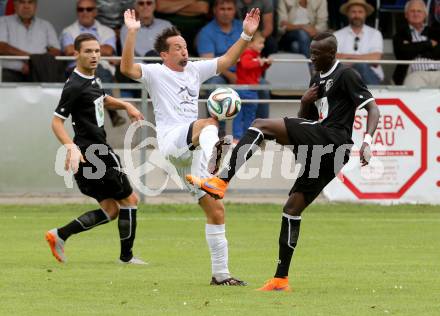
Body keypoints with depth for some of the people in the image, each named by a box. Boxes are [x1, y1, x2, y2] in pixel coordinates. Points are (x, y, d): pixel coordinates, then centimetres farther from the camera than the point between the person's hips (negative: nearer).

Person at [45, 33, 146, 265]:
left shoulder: (92, 78, 12)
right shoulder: (75, 86, -17)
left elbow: (102, 99, 33)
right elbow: (57, 122, -19)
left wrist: (125, 106, 16)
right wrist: (71, 147, -32)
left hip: (96, 151, 10)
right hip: (91, 153, -10)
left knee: (110, 209, 11)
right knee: (129, 199, 0)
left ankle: (59, 235, 10)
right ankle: (126, 256, 9)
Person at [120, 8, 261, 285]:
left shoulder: (194, 70, 21)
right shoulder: (155, 73, 3)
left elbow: (227, 61, 23)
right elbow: (127, 68, -15)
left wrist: (246, 35, 12)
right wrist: (132, 33, -25)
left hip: (192, 151, 7)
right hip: (171, 141, -7)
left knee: (216, 211, 4)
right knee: (210, 124, -38)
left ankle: (221, 273, 10)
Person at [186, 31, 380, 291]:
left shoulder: (346, 75, 0)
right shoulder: (318, 80, 26)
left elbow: (373, 109, -7)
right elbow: (305, 119, 30)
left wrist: (367, 140, -22)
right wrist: (305, 102, 8)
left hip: (332, 137, -9)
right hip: (321, 152, 9)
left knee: (260, 125, -18)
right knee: (293, 209, 8)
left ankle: (221, 182, -29)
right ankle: (281, 279, 9)